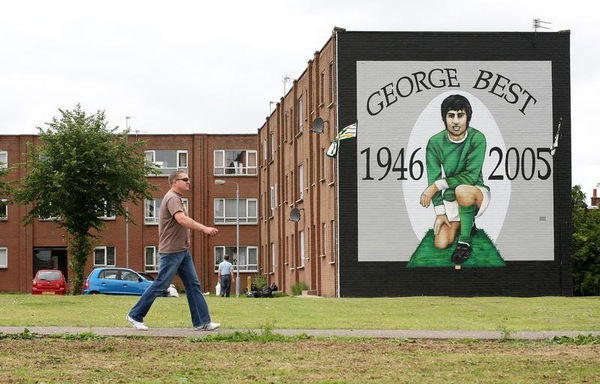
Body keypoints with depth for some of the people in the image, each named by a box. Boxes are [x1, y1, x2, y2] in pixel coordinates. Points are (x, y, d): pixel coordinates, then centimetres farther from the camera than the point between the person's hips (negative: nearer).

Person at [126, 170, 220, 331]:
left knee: (193, 285, 5)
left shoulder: (176, 198, 17)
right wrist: (204, 229, -36)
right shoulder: (172, 198, -15)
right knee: (160, 285, -3)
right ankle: (135, 316, 8)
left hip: (183, 251, 10)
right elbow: (182, 219, -31)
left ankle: (202, 322, 4)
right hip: (171, 251, -10)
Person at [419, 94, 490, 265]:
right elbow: (433, 178, -7)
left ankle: (465, 242, -21)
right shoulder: (435, 142, -7)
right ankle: (467, 224, 23)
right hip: (450, 199, 4)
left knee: (461, 190, -39)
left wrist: (437, 185, -27)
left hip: (477, 194, -4)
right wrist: (440, 212, -13)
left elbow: (471, 176, -24)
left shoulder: (477, 138, -17)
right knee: (441, 243, -12)